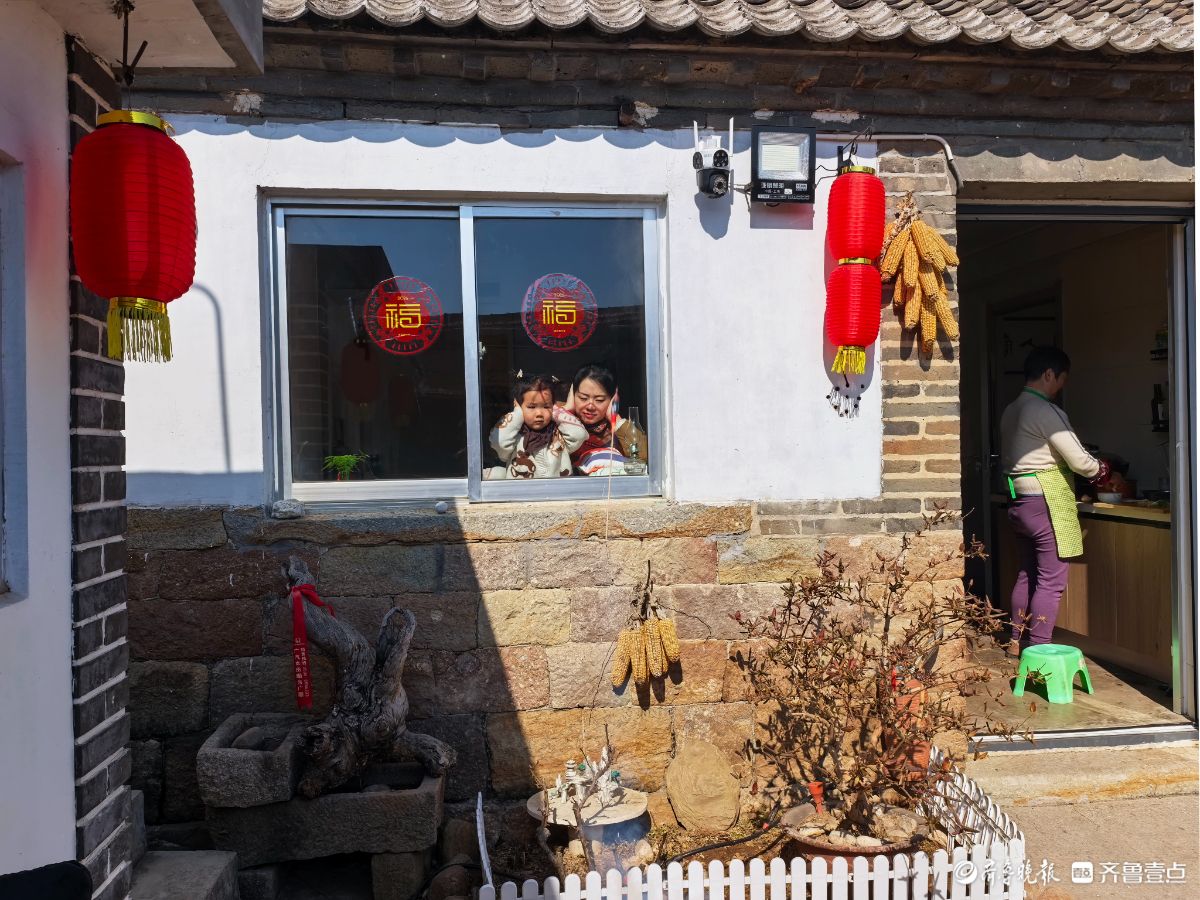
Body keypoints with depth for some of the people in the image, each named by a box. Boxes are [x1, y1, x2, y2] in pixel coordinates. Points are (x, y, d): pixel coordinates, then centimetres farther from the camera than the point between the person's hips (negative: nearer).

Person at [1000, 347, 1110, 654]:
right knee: (1051, 580, -3)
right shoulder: (1046, 411, -15)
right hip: (1046, 504, -9)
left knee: (1027, 574, 16)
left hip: (1019, 501, 9)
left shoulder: (1012, 411, 12)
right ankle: (1037, 650, 0)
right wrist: (1101, 469, 8)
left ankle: (1018, 641, 23)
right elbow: (1080, 461, -15)